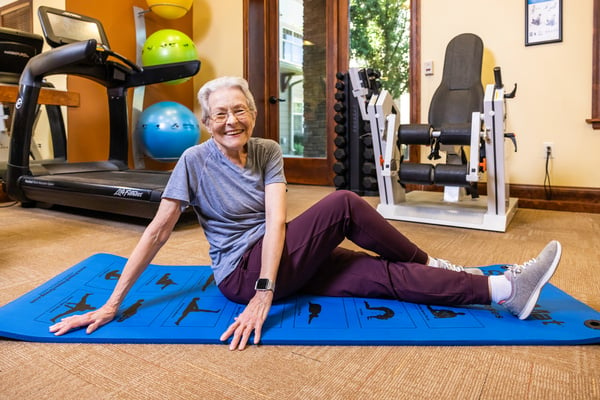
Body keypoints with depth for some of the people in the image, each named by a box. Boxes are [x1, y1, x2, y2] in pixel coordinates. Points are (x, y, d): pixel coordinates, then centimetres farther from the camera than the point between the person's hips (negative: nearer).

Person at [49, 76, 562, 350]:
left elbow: (275, 219, -13)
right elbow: (158, 231, -10)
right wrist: (112, 304, -11)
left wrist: (267, 289, -28)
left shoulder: (268, 152, -1)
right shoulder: (195, 162, -10)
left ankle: (504, 289, -2)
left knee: (386, 274, -12)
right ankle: (431, 263, -4)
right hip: (242, 271, -5)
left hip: (280, 260, 5)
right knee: (344, 203, -21)